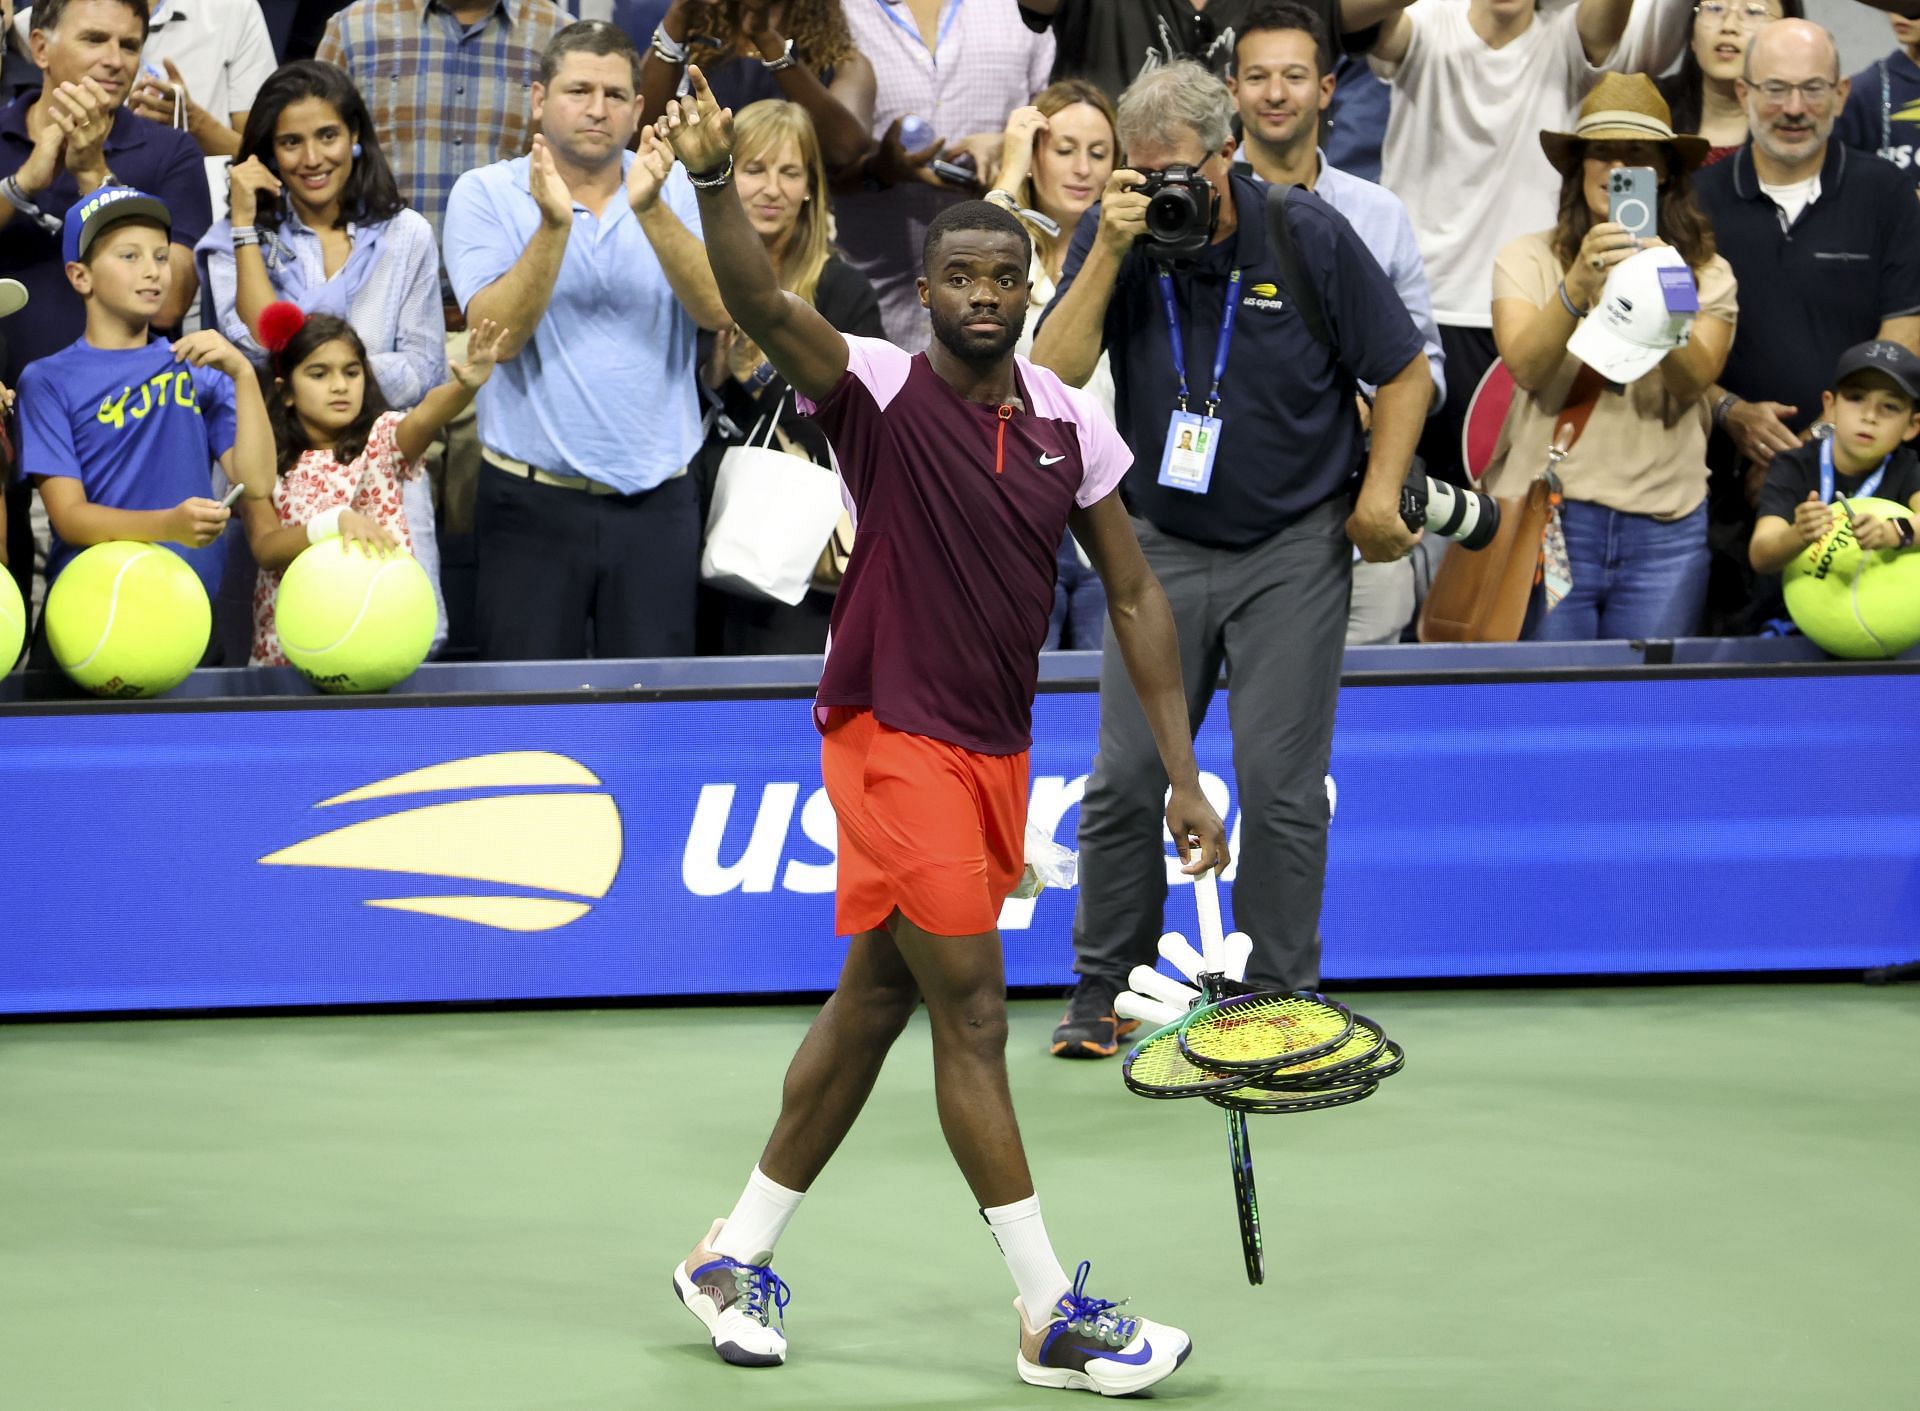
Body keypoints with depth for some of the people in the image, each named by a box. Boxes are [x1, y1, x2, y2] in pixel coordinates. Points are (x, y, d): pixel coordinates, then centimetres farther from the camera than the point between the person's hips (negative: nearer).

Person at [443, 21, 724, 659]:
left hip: (656, 504, 2)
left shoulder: (672, 194, 6)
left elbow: (717, 310, -11)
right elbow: (499, 334, -13)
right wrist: (553, 225, -24)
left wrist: (650, 210, -23)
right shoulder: (485, 194, 0)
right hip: (534, 502, -2)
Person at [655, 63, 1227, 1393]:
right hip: (894, 742, -6)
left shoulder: (1070, 423, 3)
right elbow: (763, 306, -30)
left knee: (875, 1001, 14)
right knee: (972, 1014, -8)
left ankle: (737, 1256, 27)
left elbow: (1135, 596, 8)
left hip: (996, 753, 6)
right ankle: (1053, 1315, -5)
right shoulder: (883, 393, -12)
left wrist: (1183, 772, 4)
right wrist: (714, 180, -48)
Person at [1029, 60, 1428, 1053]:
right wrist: (1109, 254, -24)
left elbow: (1403, 371, 0)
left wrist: (1379, 497, -10)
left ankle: (1280, 998, 9)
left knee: (1280, 783, -3)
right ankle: (1103, 989, 14)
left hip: (1294, 551, -2)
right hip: (1163, 548, 2)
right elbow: (1051, 378, -16)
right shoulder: (1113, 237, -5)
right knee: (1126, 777, 1)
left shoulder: (1307, 236, -10)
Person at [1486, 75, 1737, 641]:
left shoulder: (1706, 272, 8)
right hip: (1548, 515, -1)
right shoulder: (1526, 259, 4)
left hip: (1664, 527, 2)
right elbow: (1525, 366, -12)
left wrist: (1658, 297, -28)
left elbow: (1693, 380, -9)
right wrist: (1576, 288, -29)